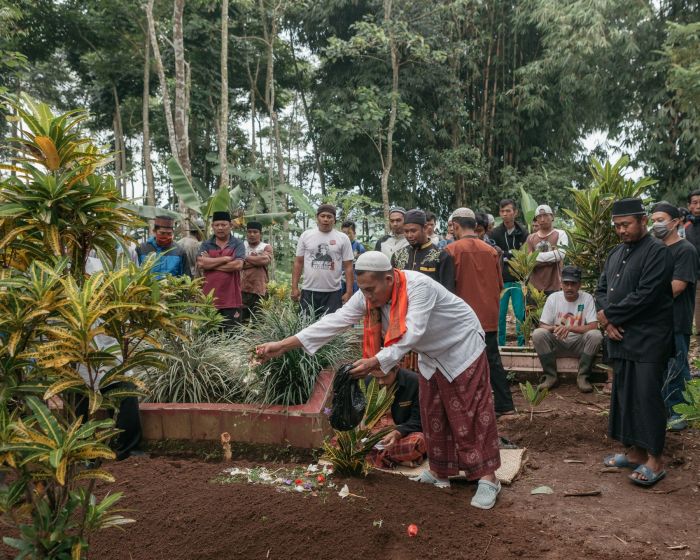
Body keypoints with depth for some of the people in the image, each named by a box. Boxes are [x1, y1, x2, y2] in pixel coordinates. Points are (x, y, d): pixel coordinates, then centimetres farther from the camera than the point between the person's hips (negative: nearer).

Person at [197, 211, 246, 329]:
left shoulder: (238, 244, 4)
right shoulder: (206, 244, 10)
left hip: (231, 301, -2)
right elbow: (200, 263, -9)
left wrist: (210, 263, -7)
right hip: (209, 299, 2)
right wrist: (225, 258, -9)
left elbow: (238, 265, -14)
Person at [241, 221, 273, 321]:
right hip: (242, 289, 1)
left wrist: (246, 258, -7)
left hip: (259, 290, -1)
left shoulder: (266, 247, 6)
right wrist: (256, 260, -10)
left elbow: (265, 260, -15)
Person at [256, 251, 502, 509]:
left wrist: (374, 362, -56)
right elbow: (335, 321, -21)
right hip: (431, 356, 7)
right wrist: (283, 345, -28)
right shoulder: (369, 295, -16)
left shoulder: (419, 286, -35)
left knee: (472, 413, -5)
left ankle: (488, 478, 4)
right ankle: (439, 472, 26)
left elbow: (412, 333, -44)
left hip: (461, 348, -7)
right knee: (432, 415, 12)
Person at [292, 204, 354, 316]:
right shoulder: (306, 235, 4)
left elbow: (348, 266, 1)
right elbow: (298, 262, 7)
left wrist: (349, 291, -5)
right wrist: (294, 287, 1)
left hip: (333, 292, -1)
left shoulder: (343, 238, 1)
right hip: (309, 291, 1)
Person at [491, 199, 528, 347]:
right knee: (499, 315, 5)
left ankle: (522, 344, 12)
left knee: (520, 314, 2)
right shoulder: (495, 233, 2)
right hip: (500, 280, 1)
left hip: (518, 279, -1)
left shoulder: (523, 232, 1)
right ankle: (499, 345, 15)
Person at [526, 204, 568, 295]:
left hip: (554, 286, -3)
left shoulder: (560, 234, 1)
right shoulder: (531, 238, 10)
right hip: (535, 286, 3)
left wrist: (536, 256, -11)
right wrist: (551, 259, -12)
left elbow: (560, 254, -16)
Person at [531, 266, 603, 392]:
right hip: (557, 343, 1)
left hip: (579, 343, -1)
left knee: (596, 335, -30)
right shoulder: (553, 298, -4)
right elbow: (543, 325, -6)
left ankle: (582, 377, -15)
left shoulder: (587, 298, -7)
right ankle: (550, 376, -14)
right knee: (538, 333, -27)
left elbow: (593, 326, -15)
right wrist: (554, 328, -30)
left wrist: (570, 328, -30)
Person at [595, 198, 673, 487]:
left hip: (648, 341, -7)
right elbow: (601, 289, 13)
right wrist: (608, 322, -4)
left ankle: (654, 461, 6)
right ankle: (635, 452, 23)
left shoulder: (657, 252, -10)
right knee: (624, 396, 11)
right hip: (620, 338, 8)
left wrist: (608, 315, -10)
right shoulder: (616, 253, 15)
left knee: (647, 396, -4)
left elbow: (645, 295, -19)